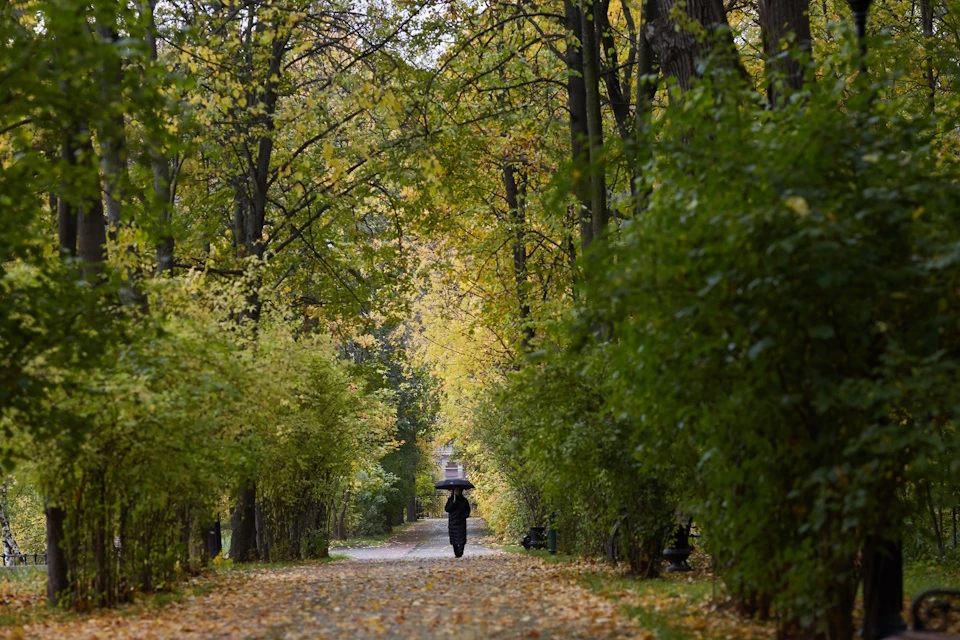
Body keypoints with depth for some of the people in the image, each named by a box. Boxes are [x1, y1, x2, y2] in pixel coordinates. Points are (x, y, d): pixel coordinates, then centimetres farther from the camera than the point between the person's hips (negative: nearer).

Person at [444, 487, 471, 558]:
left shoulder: (464, 500, 9)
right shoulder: (450, 500, 6)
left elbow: (468, 509, 15)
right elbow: (446, 509, -3)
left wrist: (465, 515, -4)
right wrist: (452, 503, -17)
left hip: (461, 522, 0)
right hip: (453, 522, 0)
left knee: (461, 539, -11)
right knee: (454, 539, 0)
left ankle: (460, 553, -14)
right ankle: (456, 554, 7)